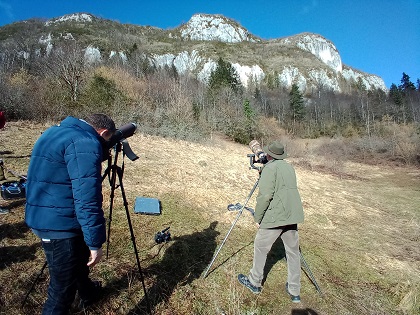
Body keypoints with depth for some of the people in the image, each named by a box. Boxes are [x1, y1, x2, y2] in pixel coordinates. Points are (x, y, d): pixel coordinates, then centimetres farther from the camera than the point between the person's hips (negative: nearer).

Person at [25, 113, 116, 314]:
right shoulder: (86, 143, -21)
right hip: (59, 224, -11)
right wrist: (95, 243, -21)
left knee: (80, 257, 31)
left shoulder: (56, 131, 12)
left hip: (42, 216, 11)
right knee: (62, 289, 4)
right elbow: (87, 199, -27)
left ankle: (88, 293, 55)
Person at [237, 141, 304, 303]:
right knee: (293, 252, 17)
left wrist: (258, 217, -10)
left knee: (260, 247, 11)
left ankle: (254, 282, 27)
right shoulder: (290, 167, 15)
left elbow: (265, 195, -18)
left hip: (275, 217, -7)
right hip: (292, 216, 8)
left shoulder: (270, 168, -9)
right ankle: (294, 292, 27)